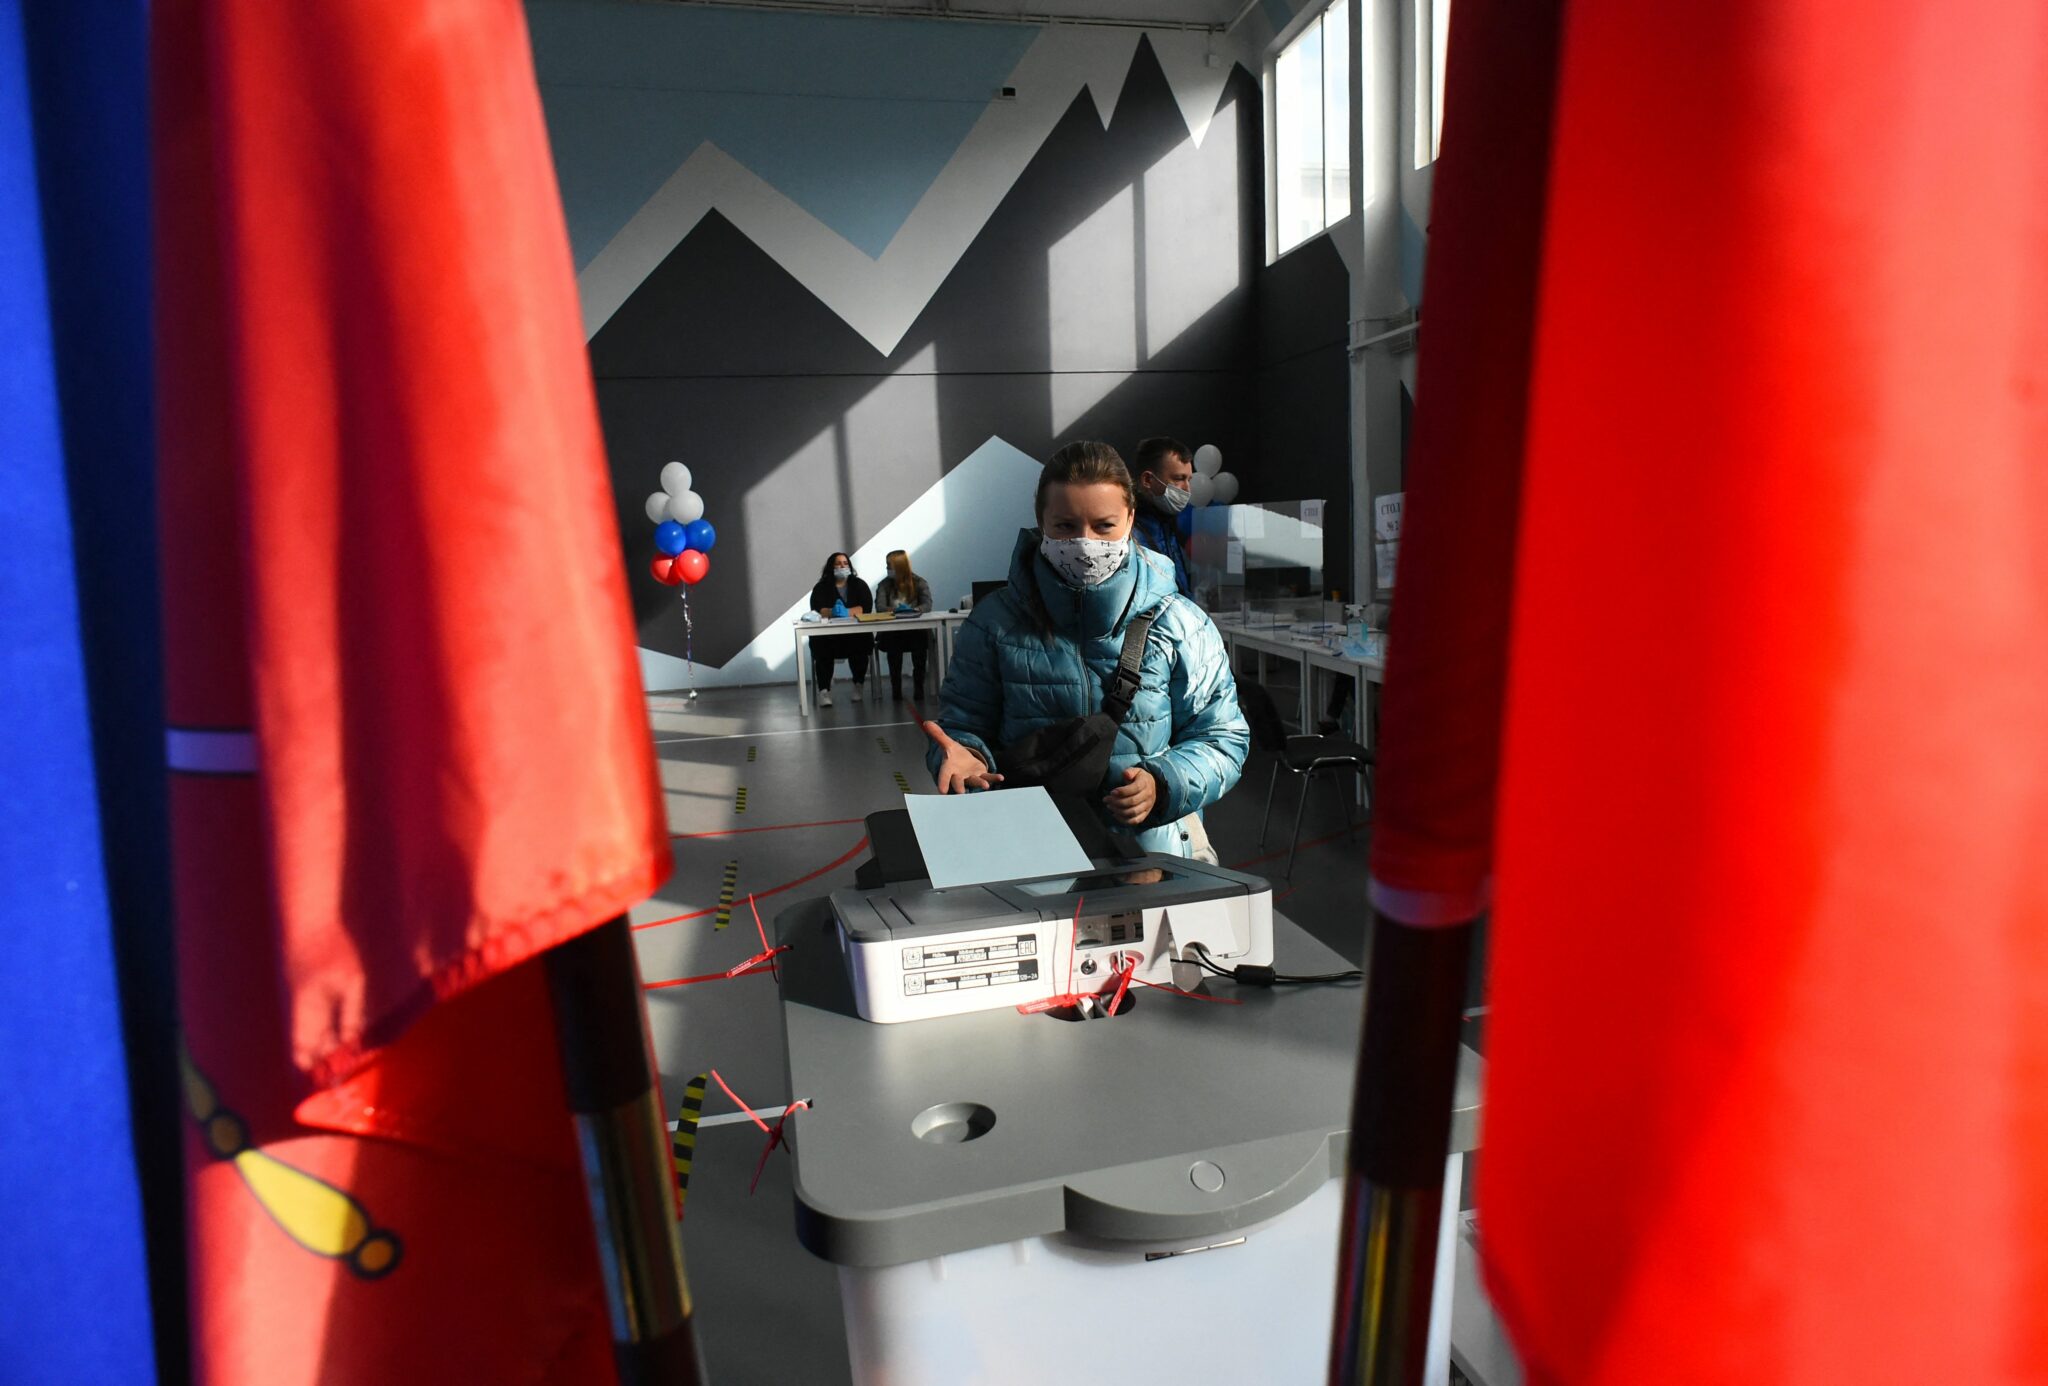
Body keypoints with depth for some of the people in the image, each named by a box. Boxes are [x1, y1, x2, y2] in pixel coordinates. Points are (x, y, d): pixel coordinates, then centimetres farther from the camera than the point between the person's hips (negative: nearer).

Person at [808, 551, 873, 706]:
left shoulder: (859, 584, 12)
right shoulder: (821, 587, 9)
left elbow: (866, 607, -4)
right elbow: (818, 610, -7)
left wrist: (846, 612, -22)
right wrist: (833, 612, -28)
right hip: (827, 632, 0)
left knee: (860, 643, -31)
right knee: (821, 646, -31)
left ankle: (859, 684, -11)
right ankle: (824, 690, -30)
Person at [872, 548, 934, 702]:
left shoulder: (919, 583, 8)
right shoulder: (884, 585, 11)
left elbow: (927, 604, -7)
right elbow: (879, 606, -5)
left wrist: (914, 610, -28)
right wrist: (892, 610, -28)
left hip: (915, 628, -1)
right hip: (892, 630, 1)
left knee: (920, 638, -32)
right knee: (892, 643, -32)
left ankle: (918, 689, -20)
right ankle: (896, 690, -20)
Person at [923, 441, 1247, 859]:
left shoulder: (1180, 625, 4)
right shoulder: (994, 622, 4)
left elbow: (1222, 738, 7)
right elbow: (962, 722, 10)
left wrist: (1163, 785, -13)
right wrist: (962, 756, -15)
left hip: (1156, 846, 0)